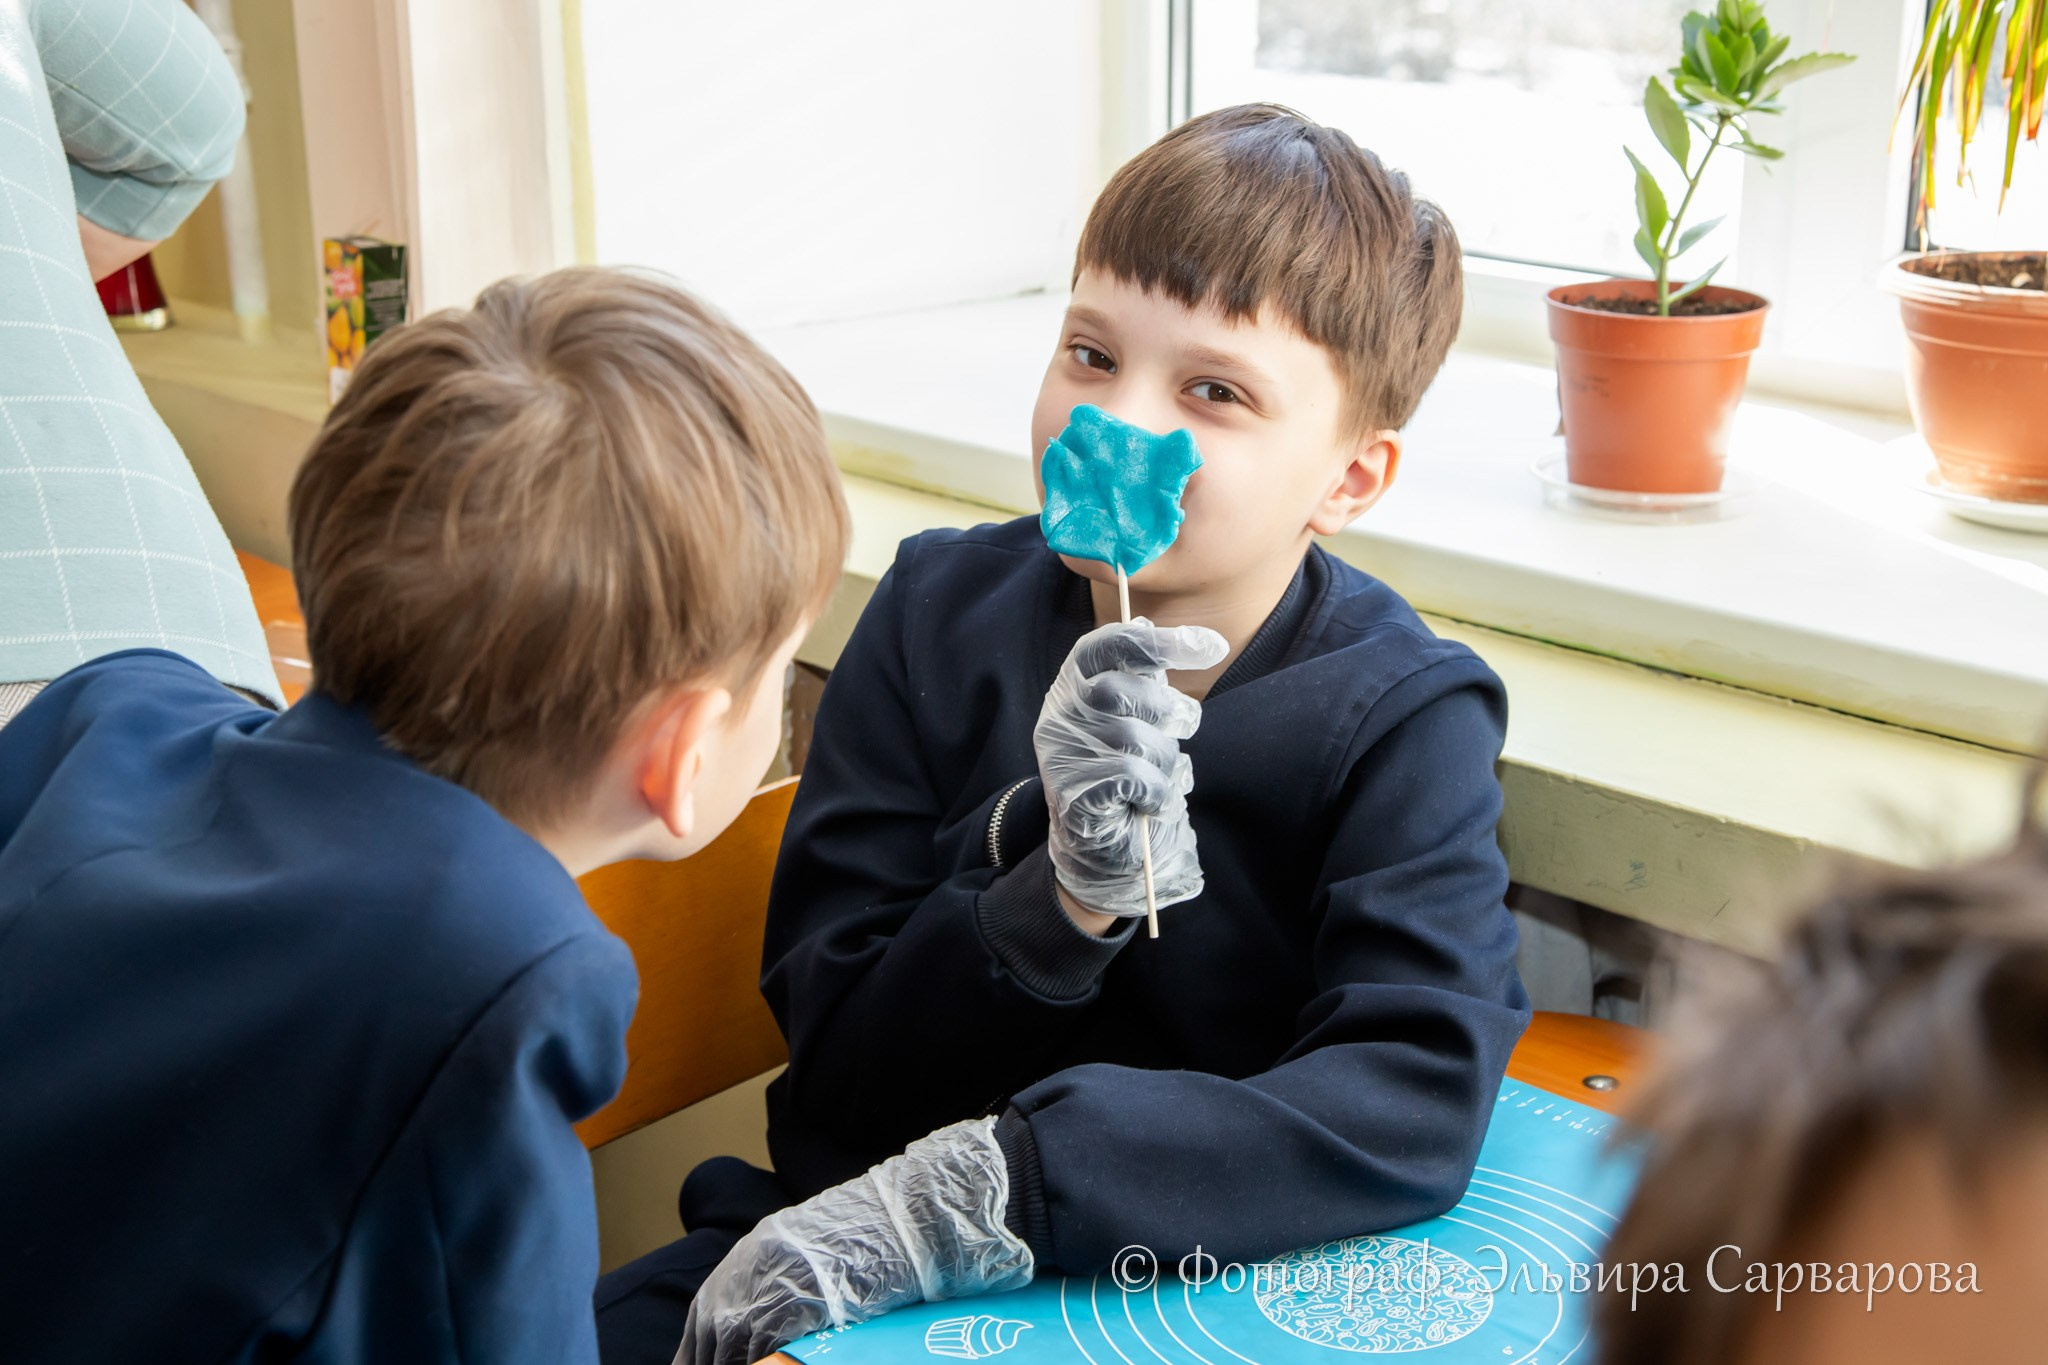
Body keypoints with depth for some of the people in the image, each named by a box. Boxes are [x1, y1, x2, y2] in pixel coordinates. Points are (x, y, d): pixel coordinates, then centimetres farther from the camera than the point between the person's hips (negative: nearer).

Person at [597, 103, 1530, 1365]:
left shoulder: (1404, 718, -10)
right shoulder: (939, 612, -3)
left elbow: (1416, 1106, -24)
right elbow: (840, 1058, -5)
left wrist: (970, 1200, -31)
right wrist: (1065, 894, -25)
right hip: (861, 1262, 1)